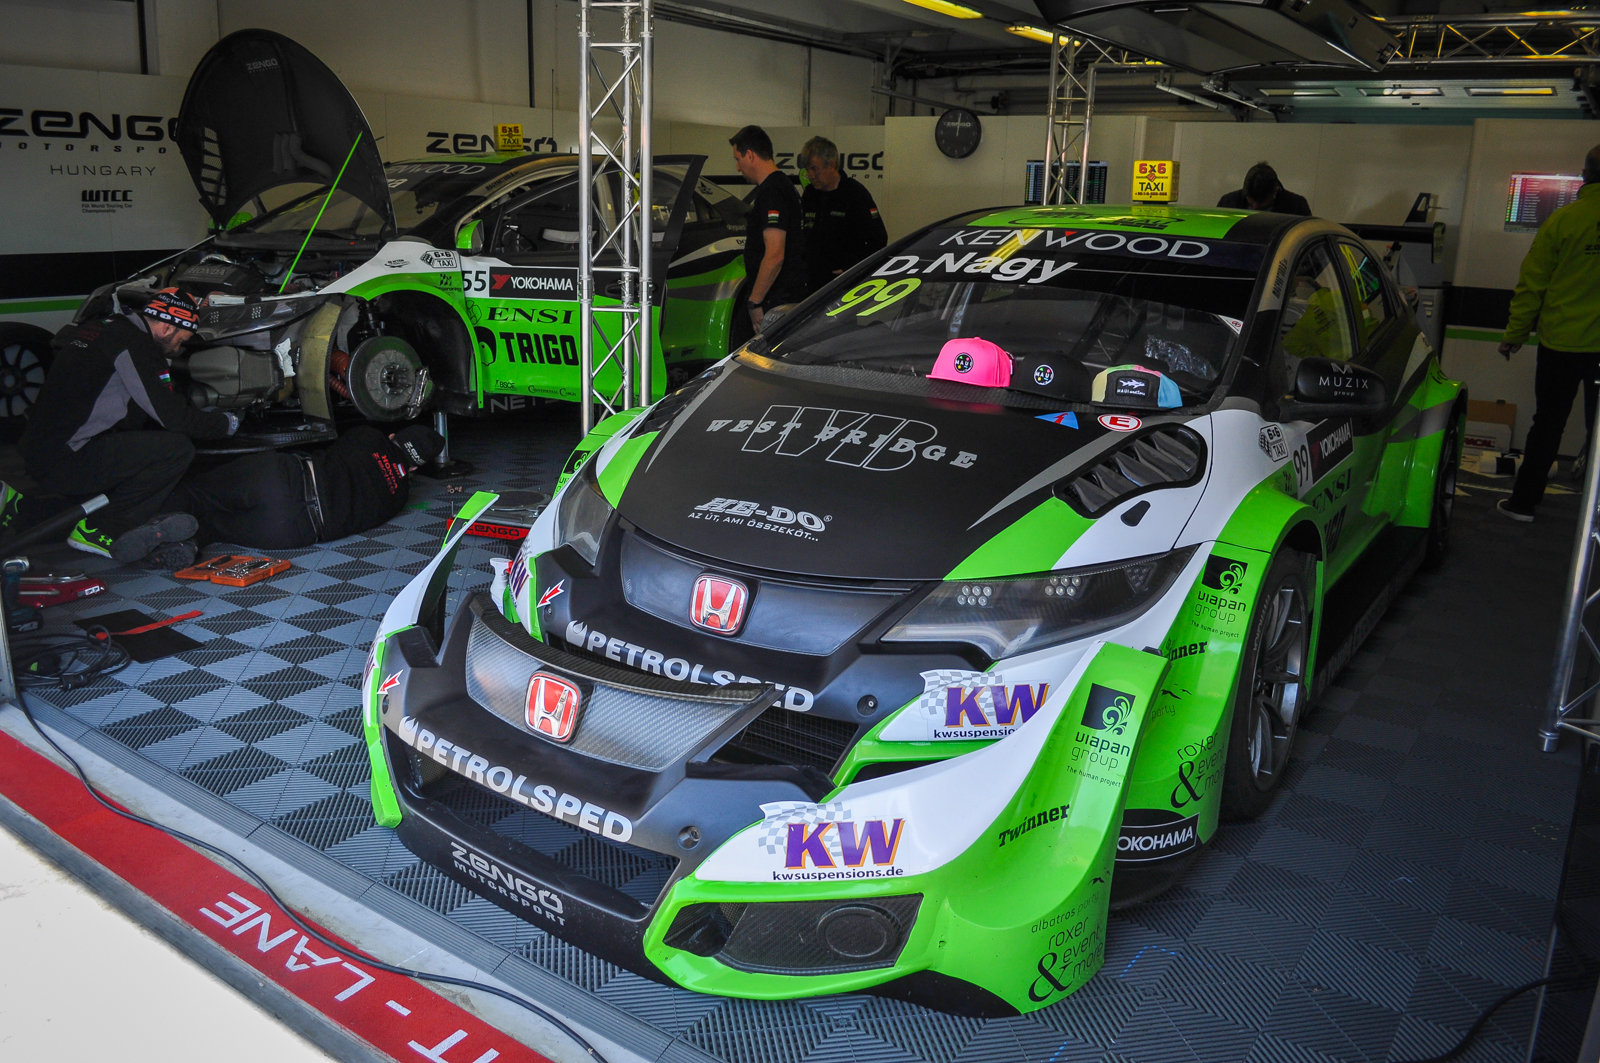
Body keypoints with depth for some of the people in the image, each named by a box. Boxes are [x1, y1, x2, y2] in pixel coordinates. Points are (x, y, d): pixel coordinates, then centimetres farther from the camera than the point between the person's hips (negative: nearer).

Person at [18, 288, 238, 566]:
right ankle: (99, 530, -8)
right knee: (177, 449, -17)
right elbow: (174, 417, -16)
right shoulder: (133, 343, -12)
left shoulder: (106, 330, 19)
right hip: (68, 462, -10)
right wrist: (226, 424, 2)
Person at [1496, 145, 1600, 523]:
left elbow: (1532, 283, -5)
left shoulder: (1563, 220, -7)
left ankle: (1524, 501, 11)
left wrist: (1515, 333, 4)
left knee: (1547, 423, 8)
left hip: (1562, 342, -1)